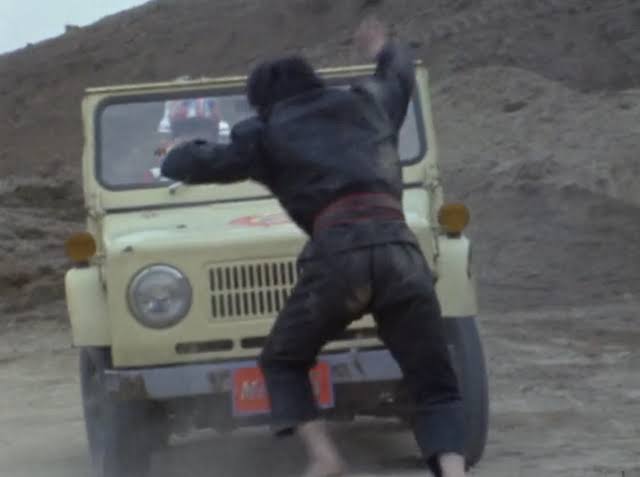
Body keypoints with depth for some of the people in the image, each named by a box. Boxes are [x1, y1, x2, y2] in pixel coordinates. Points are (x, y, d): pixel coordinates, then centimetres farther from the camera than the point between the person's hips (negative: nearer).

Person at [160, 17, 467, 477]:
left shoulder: (265, 134, 18)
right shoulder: (365, 102, 27)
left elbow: (188, 165, 19)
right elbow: (401, 73, 49)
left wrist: (176, 155, 43)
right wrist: (384, 48, 72)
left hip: (338, 249, -2)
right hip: (399, 247, 2)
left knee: (282, 361, 21)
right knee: (435, 386, 7)